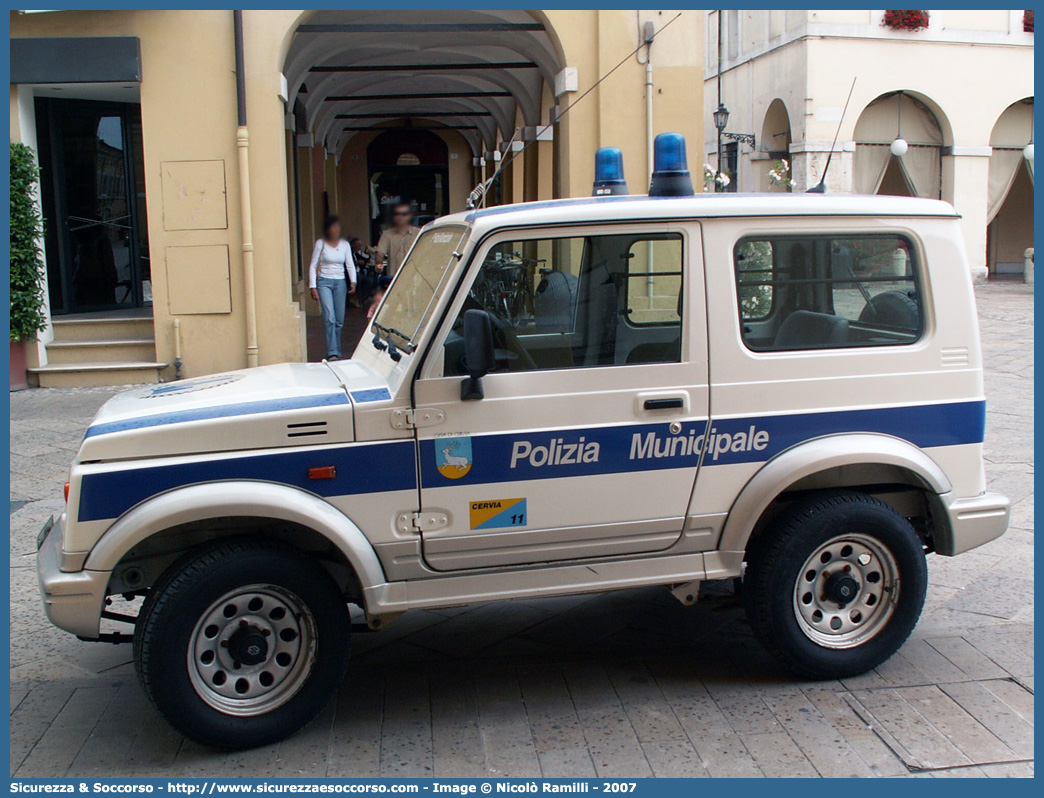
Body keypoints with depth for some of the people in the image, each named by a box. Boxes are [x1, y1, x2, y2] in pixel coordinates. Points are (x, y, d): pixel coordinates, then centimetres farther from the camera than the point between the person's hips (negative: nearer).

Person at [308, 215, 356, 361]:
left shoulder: (344, 244, 8)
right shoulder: (320, 244, 0)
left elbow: (350, 264, 8)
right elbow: (313, 265, 2)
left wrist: (353, 281, -9)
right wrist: (313, 287, -5)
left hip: (340, 282, 3)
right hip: (324, 282, -3)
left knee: (339, 320, 4)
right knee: (329, 318, -14)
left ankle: (337, 351, 17)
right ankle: (332, 353, -17)